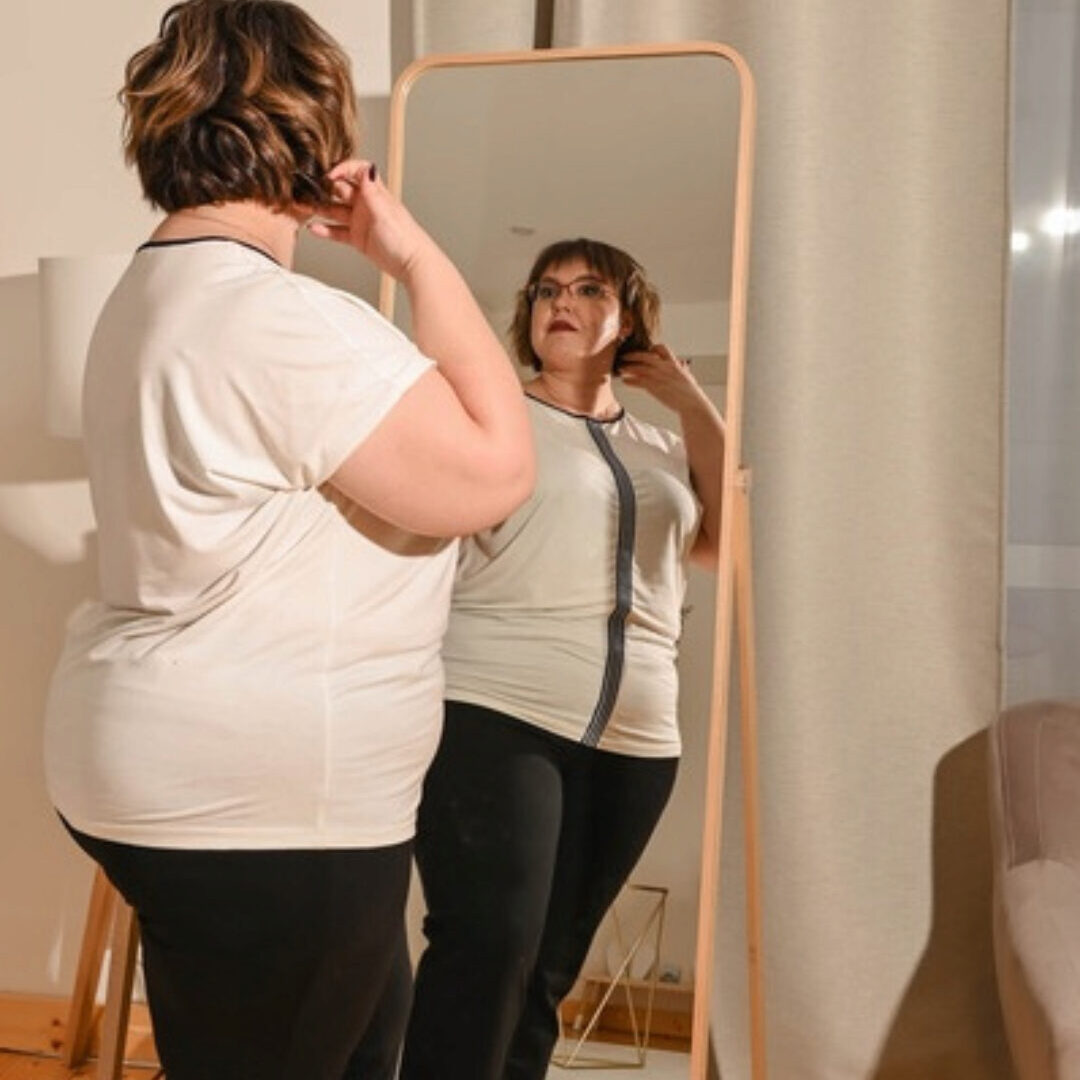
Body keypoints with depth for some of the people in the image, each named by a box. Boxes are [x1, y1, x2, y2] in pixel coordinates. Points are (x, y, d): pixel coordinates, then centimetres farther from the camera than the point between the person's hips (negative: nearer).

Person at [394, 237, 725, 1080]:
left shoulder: (663, 449, 19)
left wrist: (695, 406, 7)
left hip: (633, 742, 5)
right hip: (495, 718, -5)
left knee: (546, 971, 8)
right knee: (488, 945, -17)